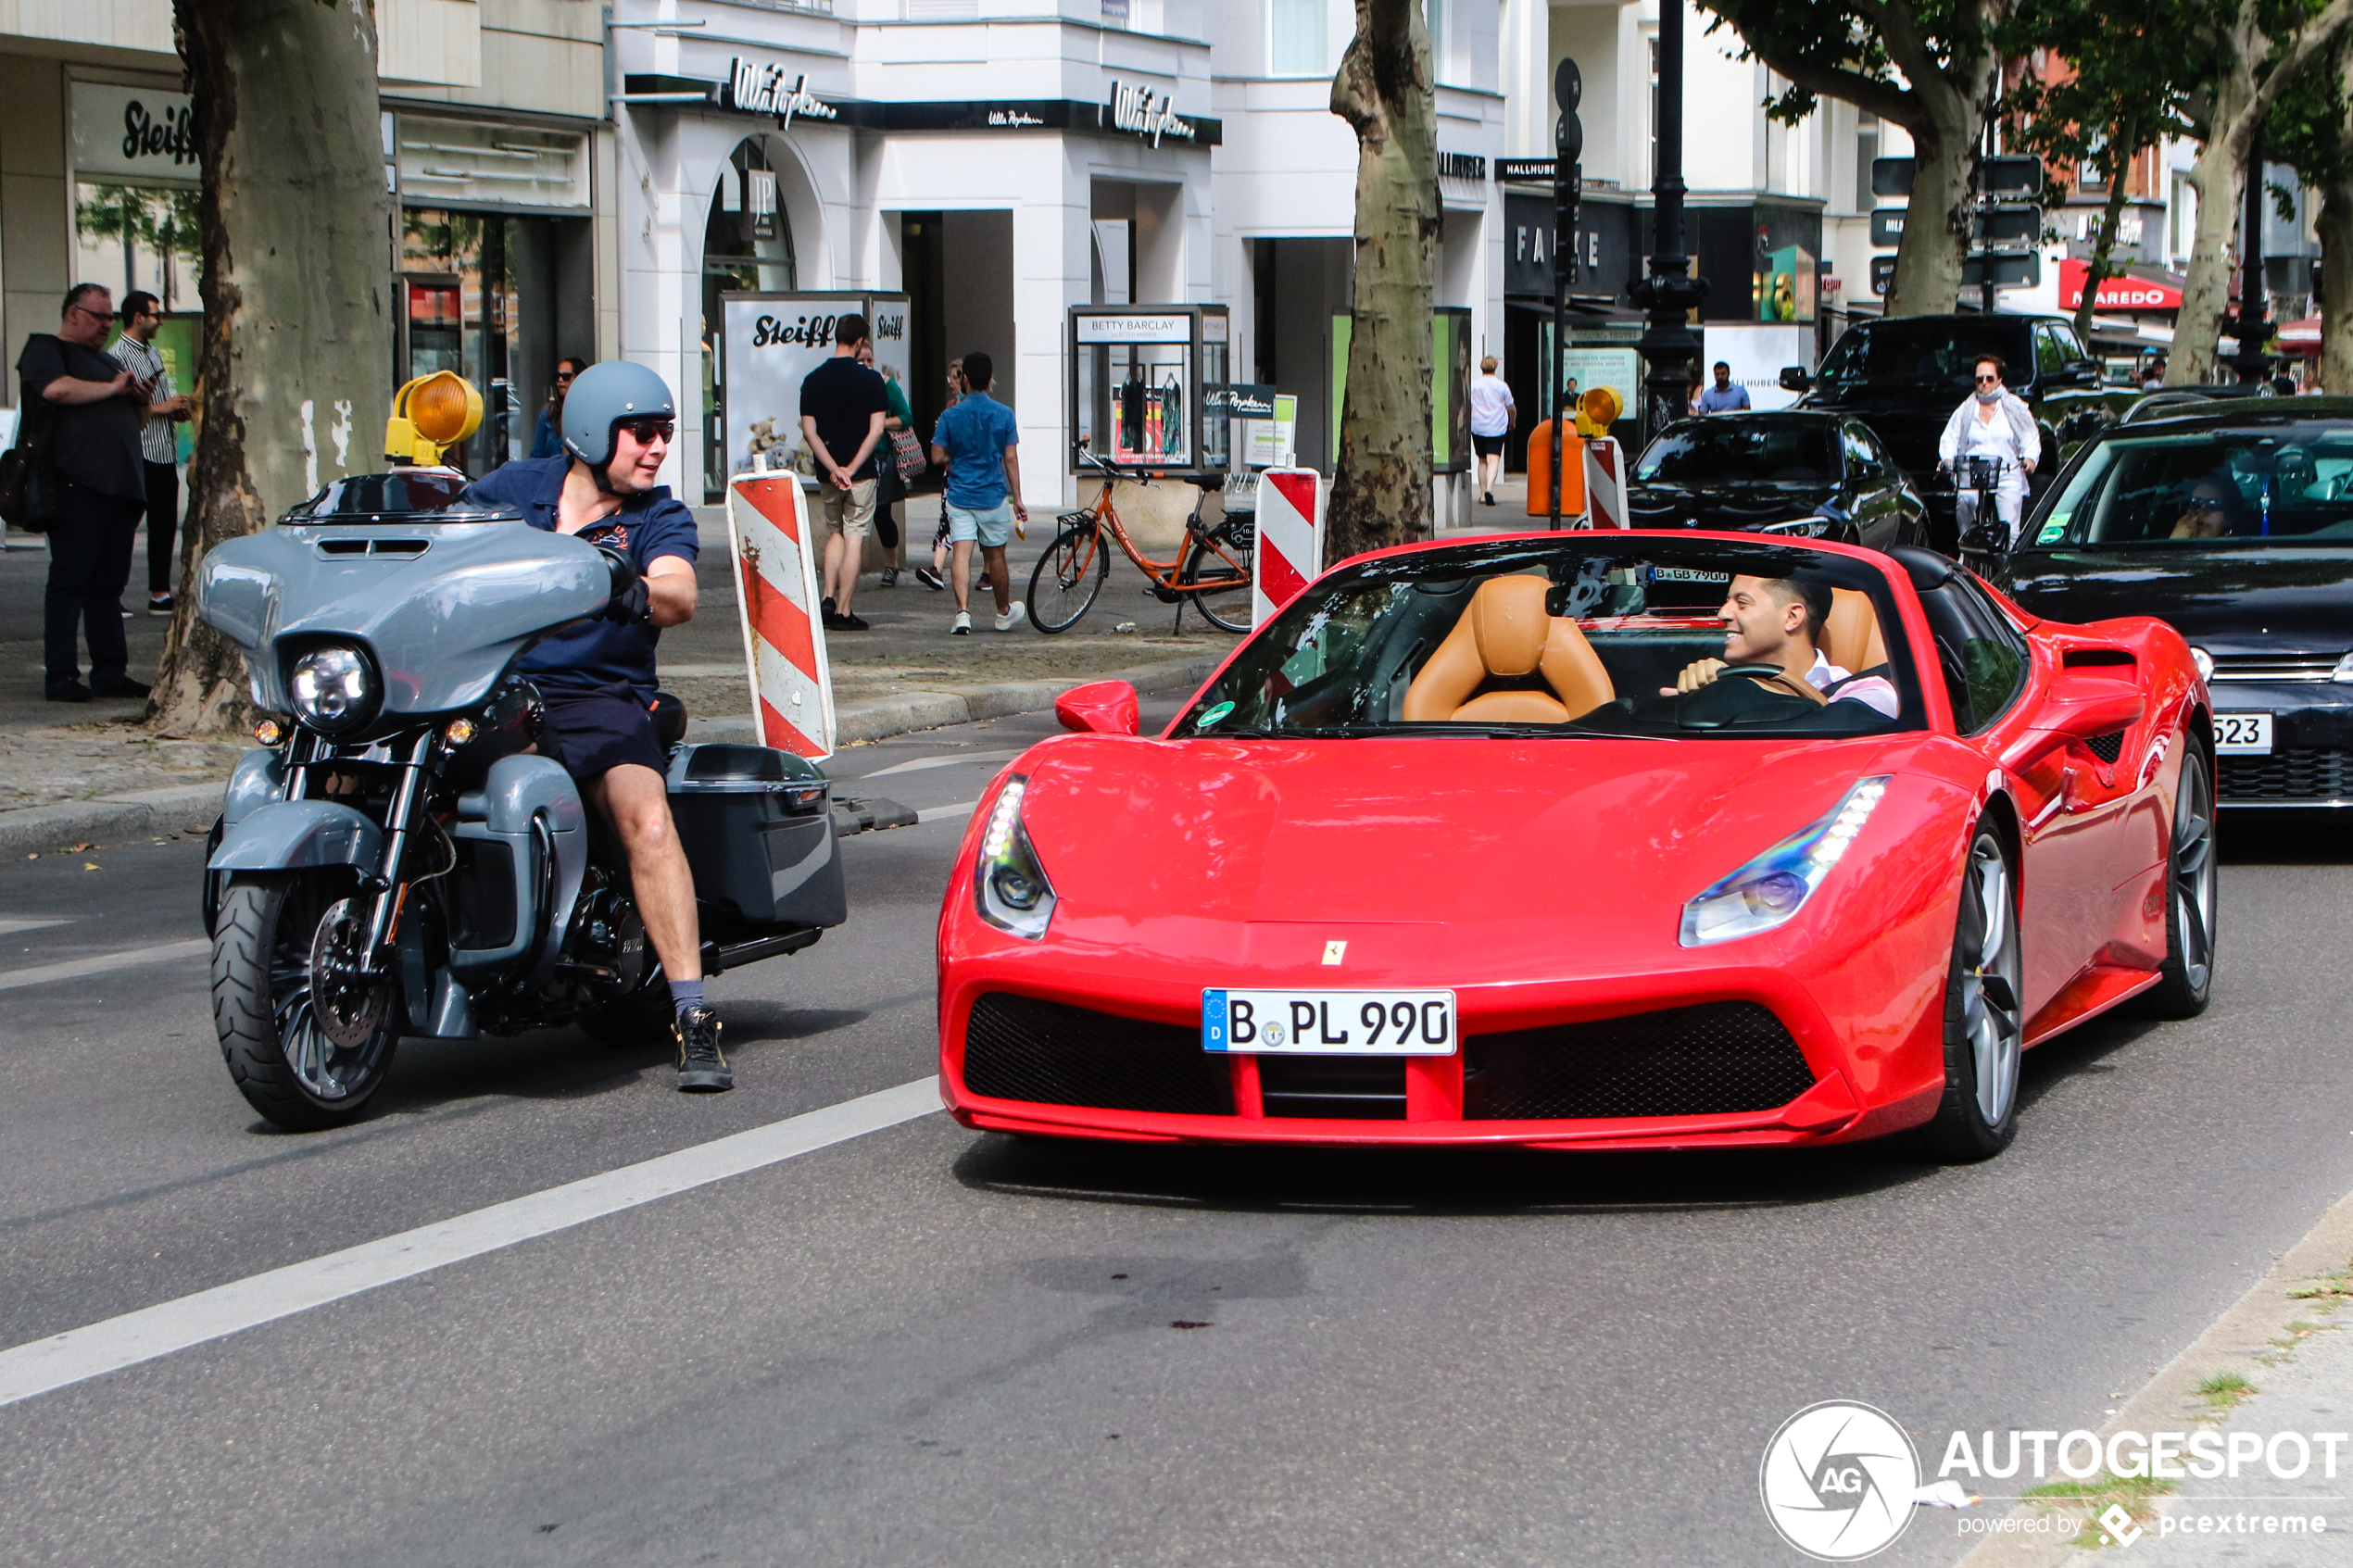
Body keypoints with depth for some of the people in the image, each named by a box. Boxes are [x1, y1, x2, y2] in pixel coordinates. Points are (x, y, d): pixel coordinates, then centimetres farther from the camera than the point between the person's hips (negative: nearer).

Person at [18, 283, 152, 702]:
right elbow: (56, 388, -20)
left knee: (109, 583, 8)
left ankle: (110, 672, 11)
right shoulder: (44, 350, 2)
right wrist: (111, 389, -10)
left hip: (119, 486, 8)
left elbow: (124, 418, 34)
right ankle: (60, 677, -6)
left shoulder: (106, 361, 27)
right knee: (70, 580, -7)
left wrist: (139, 400, 11)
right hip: (75, 484, -8)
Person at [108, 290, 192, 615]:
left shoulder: (153, 353, 18)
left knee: (164, 526, 11)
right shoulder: (117, 356, -11)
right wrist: (158, 408, -17)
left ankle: (160, 591, 17)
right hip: (139, 456, -9)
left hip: (165, 453, 9)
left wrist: (178, 408, 8)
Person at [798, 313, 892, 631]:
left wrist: (834, 469, -10)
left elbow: (809, 431, -5)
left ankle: (828, 598, 5)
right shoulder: (870, 379, -8)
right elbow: (876, 429, -13)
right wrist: (851, 469, -13)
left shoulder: (813, 380, 0)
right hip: (862, 473, -3)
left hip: (828, 474, 3)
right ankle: (843, 611, -1)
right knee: (855, 539, 2)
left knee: (834, 534, 19)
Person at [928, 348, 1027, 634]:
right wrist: (1017, 498, 4)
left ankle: (963, 612, -19)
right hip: (993, 496, 0)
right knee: (995, 556, 13)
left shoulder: (951, 416, -4)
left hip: (960, 495, 0)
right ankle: (1004, 613, 28)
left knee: (962, 553, -5)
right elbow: (1011, 458, -2)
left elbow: (938, 457, -5)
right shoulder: (1004, 414, -3)